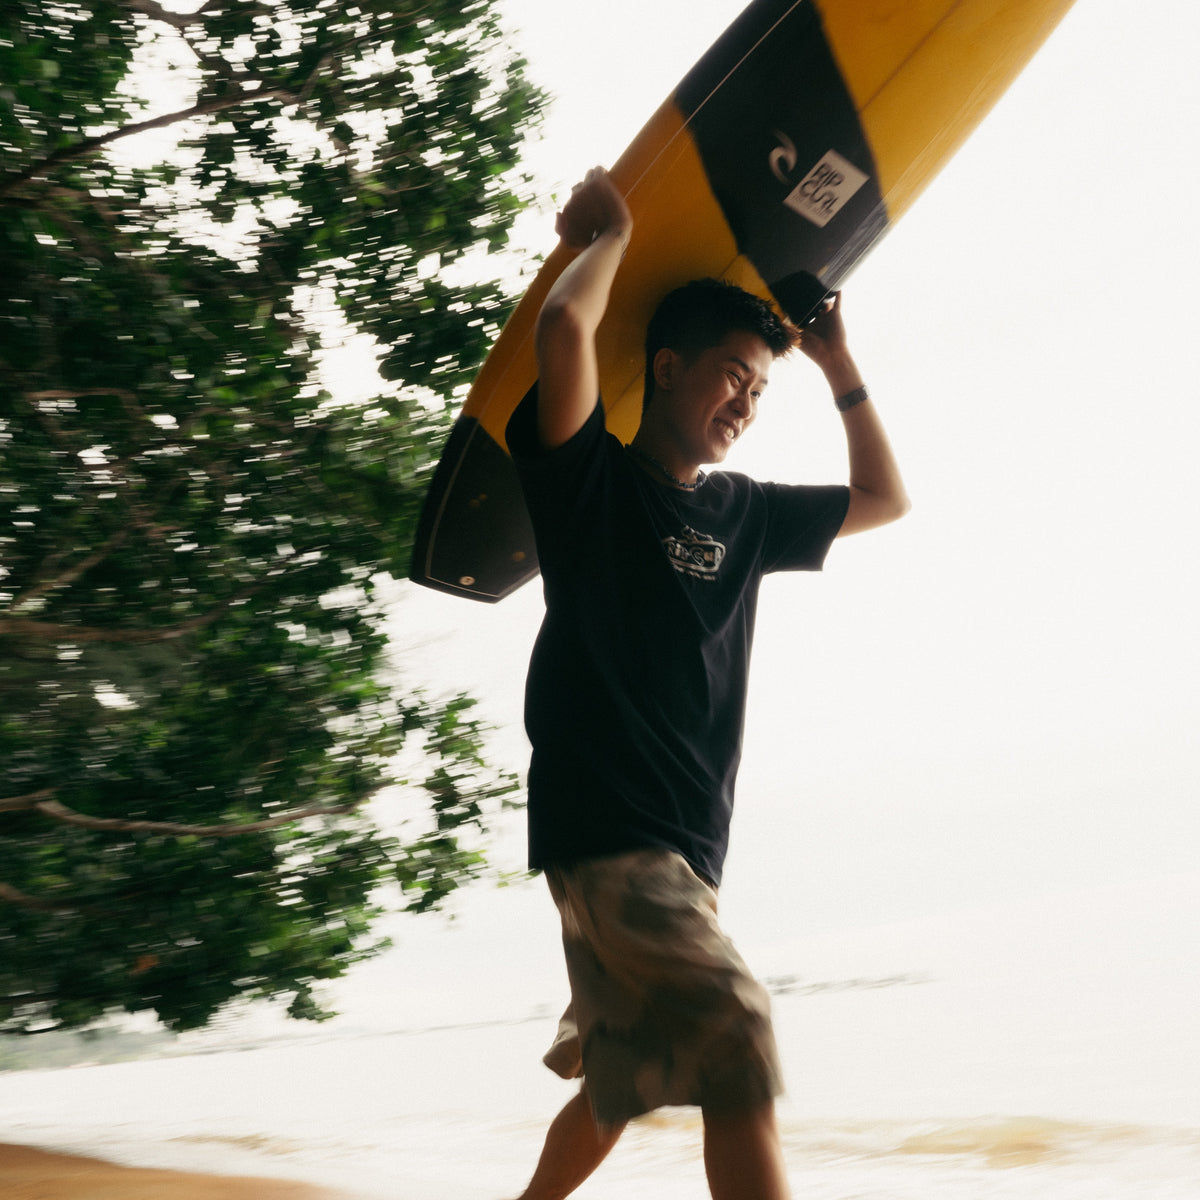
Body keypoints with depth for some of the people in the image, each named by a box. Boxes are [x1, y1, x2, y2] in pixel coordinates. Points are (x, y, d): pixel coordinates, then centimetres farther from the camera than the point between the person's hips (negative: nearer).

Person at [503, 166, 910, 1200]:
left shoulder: (742, 513, 17)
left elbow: (885, 499, 28)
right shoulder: (590, 476, -2)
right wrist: (609, 237, -1)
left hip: (687, 844, 8)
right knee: (733, 1044, -24)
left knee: (623, 1080, 17)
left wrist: (836, 362, 20)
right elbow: (564, 328, -21)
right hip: (601, 826, -8)